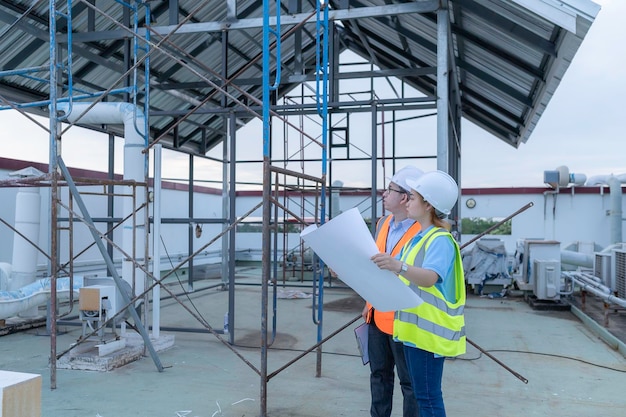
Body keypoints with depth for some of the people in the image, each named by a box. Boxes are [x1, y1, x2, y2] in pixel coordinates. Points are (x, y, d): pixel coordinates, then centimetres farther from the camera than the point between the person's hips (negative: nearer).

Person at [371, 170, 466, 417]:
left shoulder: (440, 240, -16)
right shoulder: (418, 238, 15)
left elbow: (429, 278, -33)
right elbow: (399, 275, 21)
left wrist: (398, 266, -50)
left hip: (429, 331, -10)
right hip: (415, 327, 10)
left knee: (428, 396, -3)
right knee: (421, 393, 18)